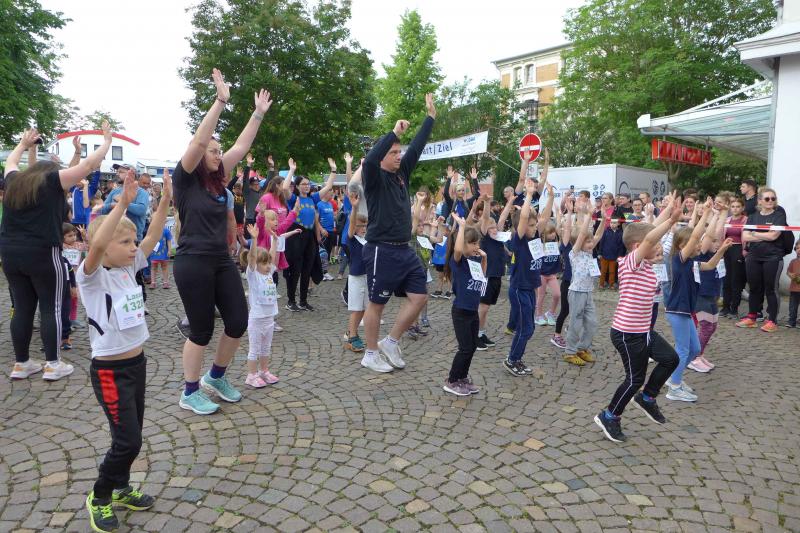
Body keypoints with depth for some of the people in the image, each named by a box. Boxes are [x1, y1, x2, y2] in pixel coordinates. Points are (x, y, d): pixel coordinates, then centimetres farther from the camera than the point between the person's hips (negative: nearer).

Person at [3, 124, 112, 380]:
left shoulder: (14, 181, 14)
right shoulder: (53, 181, -2)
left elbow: (10, 162, 37)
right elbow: (88, 164, -2)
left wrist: (23, 143, 52)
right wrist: (107, 141, 11)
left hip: (10, 253, 6)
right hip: (42, 254, -6)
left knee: (22, 309, 12)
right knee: (51, 308, 2)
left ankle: (21, 364, 18)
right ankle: (53, 364, 5)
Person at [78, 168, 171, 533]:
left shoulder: (128, 268, 4)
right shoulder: (92, 276, -16)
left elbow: (152, 237, 3)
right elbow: (96, 245, -36)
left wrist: (165, 201, -7)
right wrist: (122, 203, -40)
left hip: (137, 363, 7)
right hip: (110, 371, -7)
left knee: (132, 435, 18)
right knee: (127, 441, -3)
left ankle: (120, 489, 37)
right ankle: (99, 497, 21)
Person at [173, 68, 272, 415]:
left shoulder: (218, 179, 10)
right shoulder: (185, 178, -7)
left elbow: (241, 146, 11)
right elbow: (199, 141, -20)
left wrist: (259, 113, 10)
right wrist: (220, 102, -24)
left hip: (222, 261, 7)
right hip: (192, 263, -7)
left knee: (238, 323, 6)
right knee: (202, 330, 1)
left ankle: (215, 377, 30)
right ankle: (189, 394, 20)